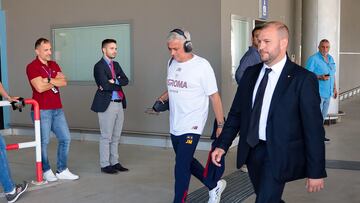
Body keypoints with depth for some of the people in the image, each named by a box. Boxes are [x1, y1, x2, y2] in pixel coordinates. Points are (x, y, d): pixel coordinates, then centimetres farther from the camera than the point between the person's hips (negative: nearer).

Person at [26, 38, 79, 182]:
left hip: (57, 109, 7)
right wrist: (56, 82, -3)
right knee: (44, 141, 0)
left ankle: (62, 170, 18)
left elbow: (64, 82, 1)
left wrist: (49, 80, -14)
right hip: (42, 110, -7)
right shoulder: (32, 67, -7)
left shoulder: (54, 65, 14)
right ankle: (46, 171, 17)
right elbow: (40, 87, -18)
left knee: (65, 138, 7)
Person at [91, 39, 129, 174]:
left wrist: (113, 83, -13)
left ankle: (115, 162, 22)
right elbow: (105, 85, -19)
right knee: (106, 137, 1)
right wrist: (118, 84, -6)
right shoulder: (99, 66, -8)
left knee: (116, 137, 13)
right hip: (107, 105, -7)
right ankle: (105, 165, 9)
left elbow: (125, 80, 4)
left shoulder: (116, 65, 15)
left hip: (119, 104, 7)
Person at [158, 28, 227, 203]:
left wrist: (220, 125, -11)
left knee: (181, 166, -9)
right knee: (187, 162, 19)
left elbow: (214, 96, -11)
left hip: (192, 126, -7)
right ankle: (215, 186, 39)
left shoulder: (202, 65, -13)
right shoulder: (171, 63, 5)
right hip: (175, 125, 7)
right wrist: (162, 98, -1)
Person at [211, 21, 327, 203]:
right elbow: (236, 112, 10)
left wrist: (316, 172, -9)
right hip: (251, 150, 6)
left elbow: (313, 128, -10)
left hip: (279, 154, -5)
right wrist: (222, 145, 2)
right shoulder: (251, 73, 5)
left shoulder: (303, 79, -11)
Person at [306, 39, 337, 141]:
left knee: (323, 115, 14)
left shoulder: (330, 58, 14)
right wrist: (320, 77, -26)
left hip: (328, 93, 8)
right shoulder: (313, 59, -10)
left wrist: (334, 88, 19)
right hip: (317, 93, -8)